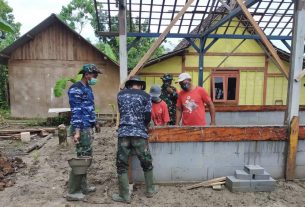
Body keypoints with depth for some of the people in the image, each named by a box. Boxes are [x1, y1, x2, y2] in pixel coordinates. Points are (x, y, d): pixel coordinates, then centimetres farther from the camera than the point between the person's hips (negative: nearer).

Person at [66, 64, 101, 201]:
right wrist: (77, 131, -23)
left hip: (88, 128, 10)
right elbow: (75, 111, -19)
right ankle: (72, 192, 7)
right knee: (82, 157, -5)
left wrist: (94, 123, 22)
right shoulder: (76, 89, -13)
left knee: (87, 156, 14)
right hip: (81, 128, -10)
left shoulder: (88, 88, 16)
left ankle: (83, 186, 27)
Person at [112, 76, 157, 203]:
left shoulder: (120, 94, 13)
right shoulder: (145, 96, 6)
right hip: (140, 133, 0)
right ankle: (150, 190, 28)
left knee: (122, 165, 9)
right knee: (147, 163, 16)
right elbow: (148, 115, -2)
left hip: (123, 133, 1)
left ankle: (124, 196, 14)